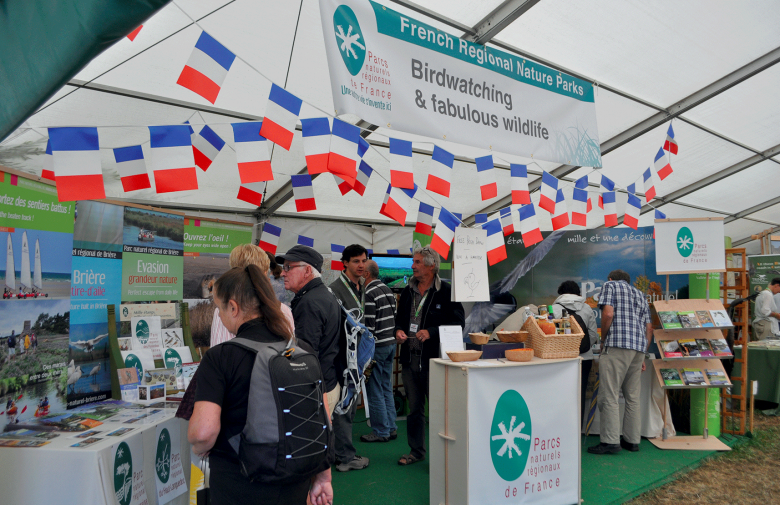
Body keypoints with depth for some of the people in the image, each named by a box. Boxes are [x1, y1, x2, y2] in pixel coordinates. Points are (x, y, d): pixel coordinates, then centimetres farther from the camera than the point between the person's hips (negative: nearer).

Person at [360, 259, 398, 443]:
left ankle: (381, 431, 9)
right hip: (391, 343, 9)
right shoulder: (387, 290, 11)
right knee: (387, 388, 15)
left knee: (375, 391, 1)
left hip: (377, 346, -9)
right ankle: (391, 428, 21)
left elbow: (369, 326, -18)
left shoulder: (370, 293, -16)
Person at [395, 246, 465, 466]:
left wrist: (431, 332, -20)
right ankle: (416, 451, 31)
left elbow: (458, 322, -12)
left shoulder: (446, 291, -10)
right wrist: (398, 330, -1)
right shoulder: (408, 291, 11)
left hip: (433, 359, -6)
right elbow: (400, 317, 21)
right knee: (414, 408, 17)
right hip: (409, 359, 6)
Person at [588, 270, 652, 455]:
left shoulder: (610, 285, 8)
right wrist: (643, 355, 22)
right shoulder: (639, 294, 27)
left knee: (609, 395, -6)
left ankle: (611, 441, -8)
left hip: (617, 345, -7)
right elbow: (649, 328, 21)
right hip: (639, 346, 7)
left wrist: (603, 339, 3)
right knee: (632, 396, 12)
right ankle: (632, 440, 15)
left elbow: (608, 314, -9)